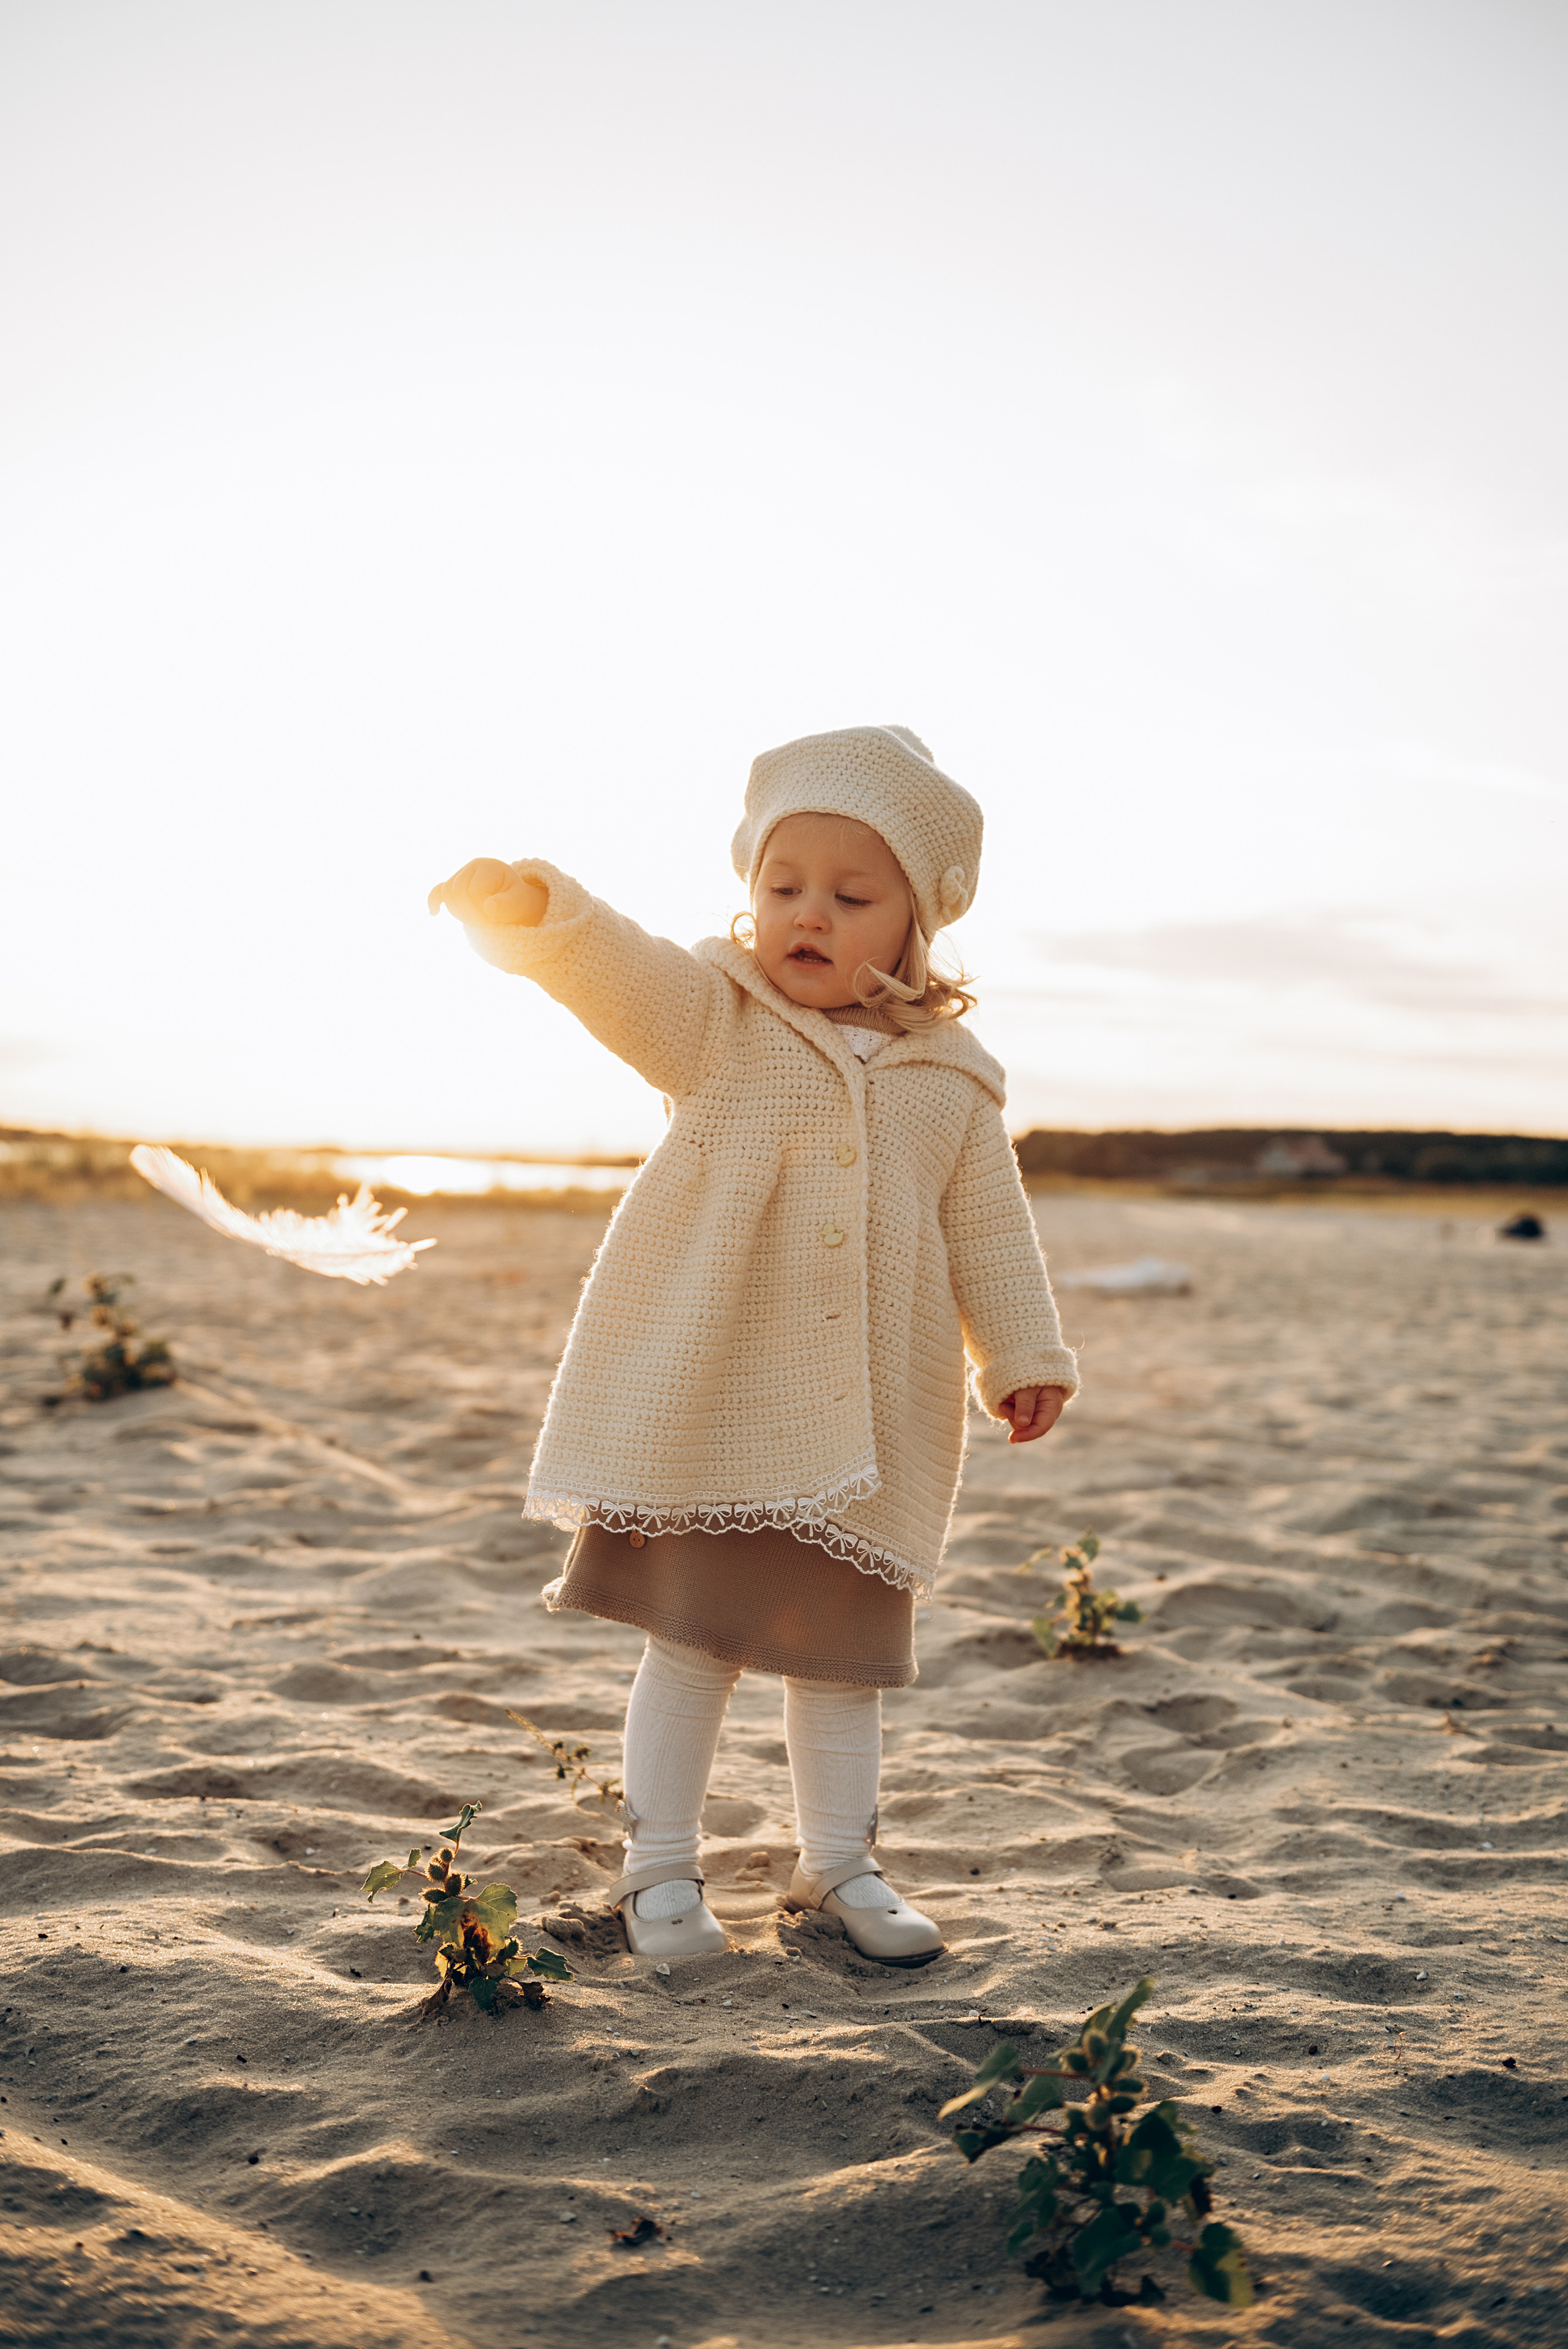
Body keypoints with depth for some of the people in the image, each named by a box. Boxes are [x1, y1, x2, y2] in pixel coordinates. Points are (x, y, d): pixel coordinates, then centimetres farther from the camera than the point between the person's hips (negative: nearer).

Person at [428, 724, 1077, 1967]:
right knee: (691, 1640, 5)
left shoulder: (953, 1077, 5)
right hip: (703, 1401, -2)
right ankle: (662, 1863, 21)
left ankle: (840, 1860, 31)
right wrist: (529, 907, -39)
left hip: (869, 1416, 2)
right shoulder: (713, 1018, -2)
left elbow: (989, 1228, 12)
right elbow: (610, 966, -20)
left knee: (838, 1648, 13)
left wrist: (1024, 1356, 9)